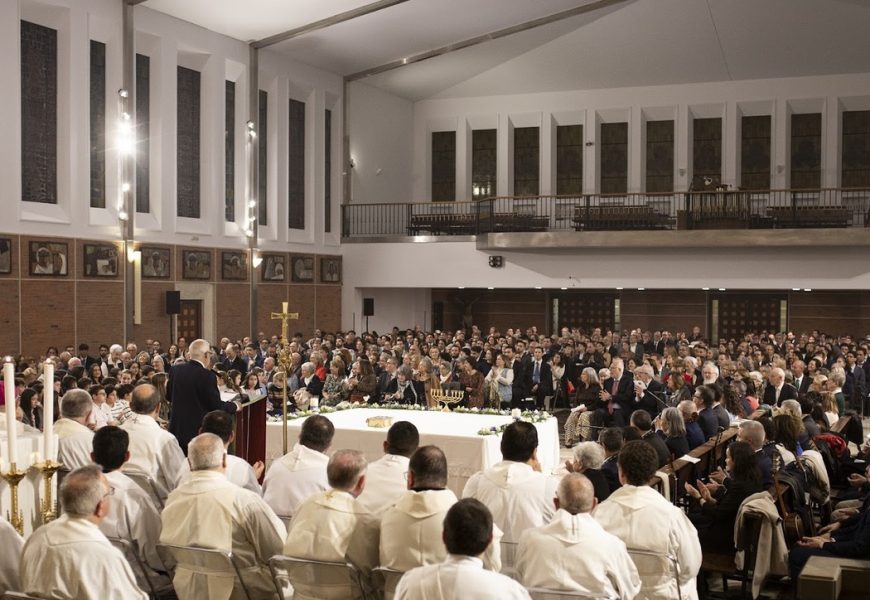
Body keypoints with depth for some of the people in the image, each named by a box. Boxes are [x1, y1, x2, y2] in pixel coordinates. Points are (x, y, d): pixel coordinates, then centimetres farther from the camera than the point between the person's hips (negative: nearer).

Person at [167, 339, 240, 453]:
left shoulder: (175, 370, 0)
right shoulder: (207, 376, -18)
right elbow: (217, 406, -14)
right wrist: (235, 406, 3)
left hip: (176, 430, 6)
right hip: (198, 431, -6)